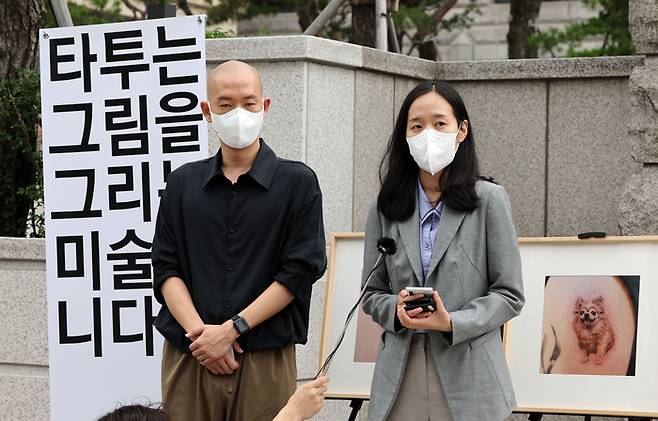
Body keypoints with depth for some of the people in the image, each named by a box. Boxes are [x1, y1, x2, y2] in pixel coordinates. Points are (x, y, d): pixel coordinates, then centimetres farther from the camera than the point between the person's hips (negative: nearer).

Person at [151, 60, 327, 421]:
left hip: (265, 361, -2)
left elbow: (299, 271, -5)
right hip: (187, 358, 2)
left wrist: (232, 330, -11)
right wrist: (200, 333, -10)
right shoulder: (183, 183, 11)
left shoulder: (298, 182, 2)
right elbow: (166, 269, 6)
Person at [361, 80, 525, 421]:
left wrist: (453, 323, -15)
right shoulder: (386, 207, 8)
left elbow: (509, 295, -1)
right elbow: (372, 292, 12)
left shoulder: (489, 200, 0)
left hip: (467, 372, -2)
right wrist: (395, 311, -10)